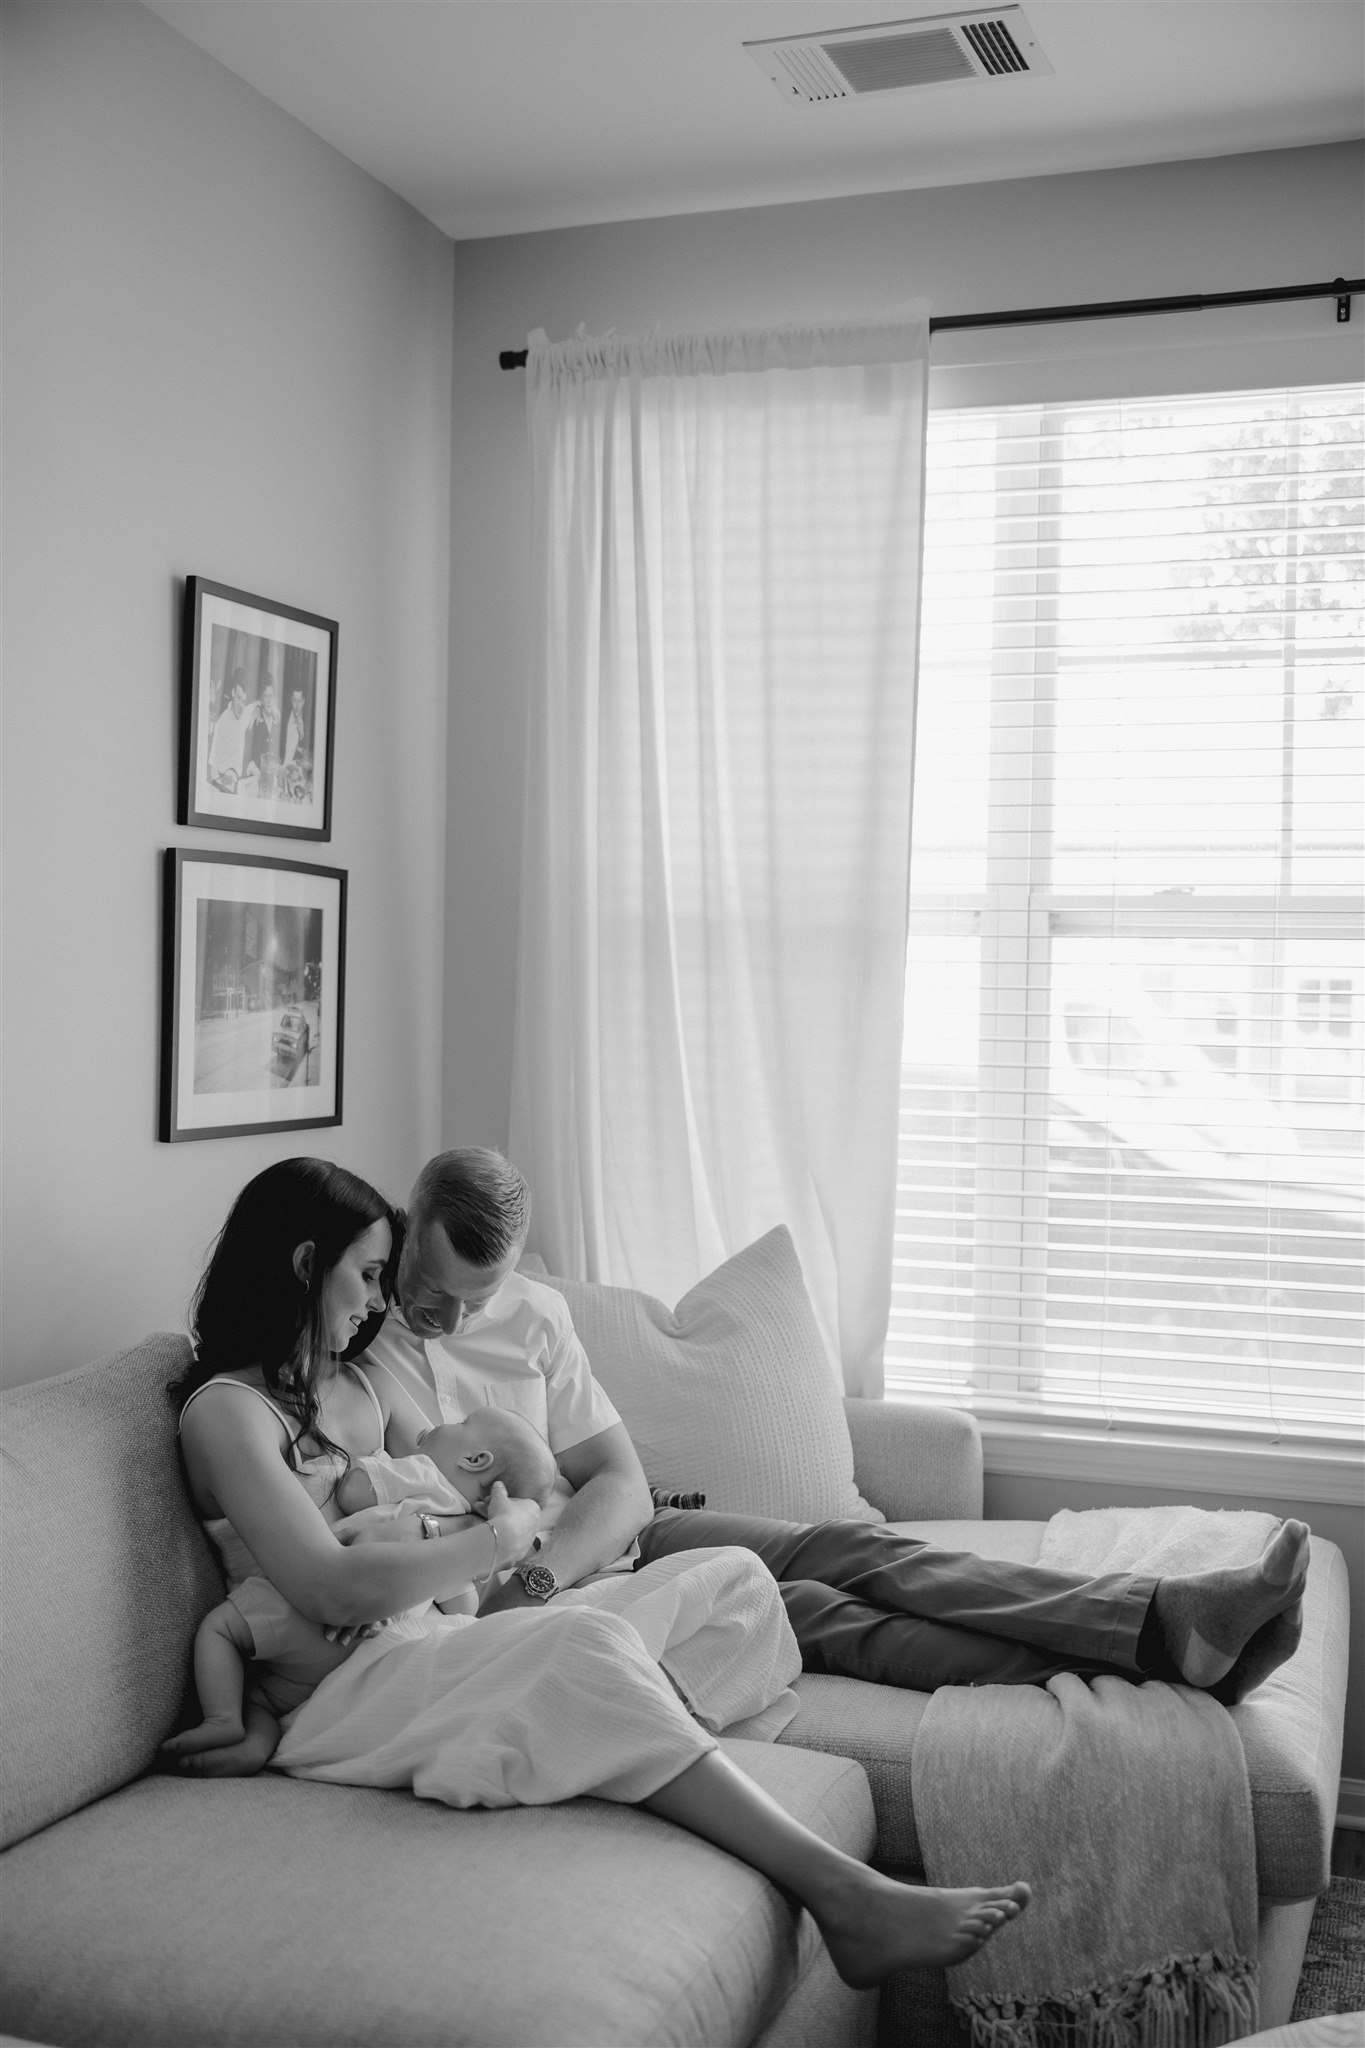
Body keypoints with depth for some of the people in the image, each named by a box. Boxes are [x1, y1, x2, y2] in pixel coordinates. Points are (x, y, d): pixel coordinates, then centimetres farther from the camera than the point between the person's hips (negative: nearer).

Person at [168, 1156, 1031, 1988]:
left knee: (732, 1573, 0)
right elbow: (333, 1590, -19)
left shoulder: (355, 1382, 22)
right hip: (353, 1682, -9)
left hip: (442, 1635, 9)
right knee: (587, 1641, -36)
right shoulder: (227, 1408, -5)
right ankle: (844, 1895, -40)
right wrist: (504, 1535, -9)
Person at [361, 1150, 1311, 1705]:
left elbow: (622, 1485, 1)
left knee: (847, 1550, -13)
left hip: (596, 1543, 6)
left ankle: (1171, 1622, -22)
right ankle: (1168, 1645, -25)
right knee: (799, 1612, -21)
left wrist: (533, 1578, -20)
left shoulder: (532, 1311, 4)